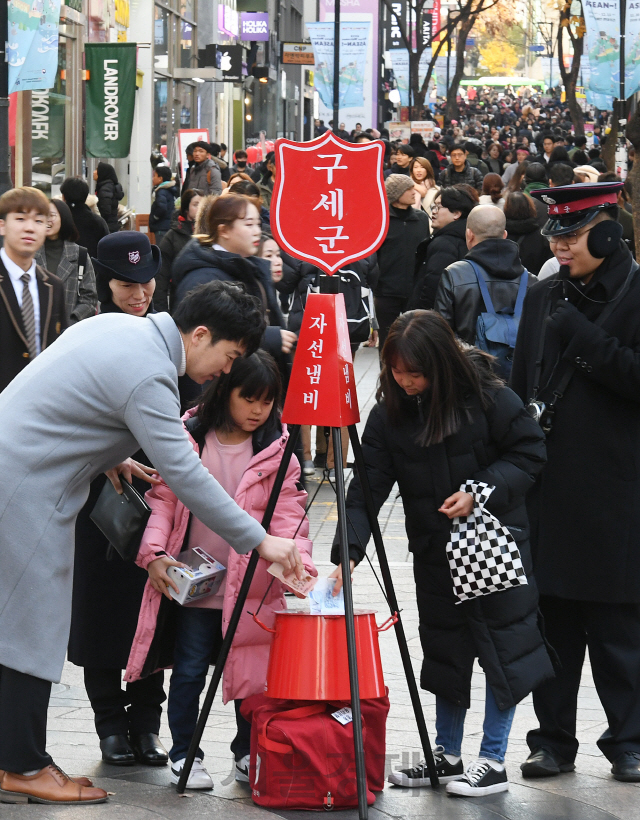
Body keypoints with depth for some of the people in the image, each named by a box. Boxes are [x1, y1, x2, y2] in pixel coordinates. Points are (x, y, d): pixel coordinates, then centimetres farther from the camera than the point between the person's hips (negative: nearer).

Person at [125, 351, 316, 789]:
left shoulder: (276, 451, -1)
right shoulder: (187, 439, -2)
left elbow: (288, 514, -8)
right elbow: (164, 501, 2)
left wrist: (298, 563, -23)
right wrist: (155, 554, -11)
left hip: (252, 585, 0)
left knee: (252, 671, 5)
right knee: (189, 671, 4)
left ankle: (250, 754, 21)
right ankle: (184, 756, 17)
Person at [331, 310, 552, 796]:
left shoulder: (488, 397, -15)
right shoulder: (389, 413, -6)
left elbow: (529, 453, -7)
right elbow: (368, 486, -9)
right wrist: (349, 551, -20)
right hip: (435, 551, 4)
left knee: (501, 647, -2)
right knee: (446, 651, 13)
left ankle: (494, 762, 7)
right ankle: (446, 758, 24)